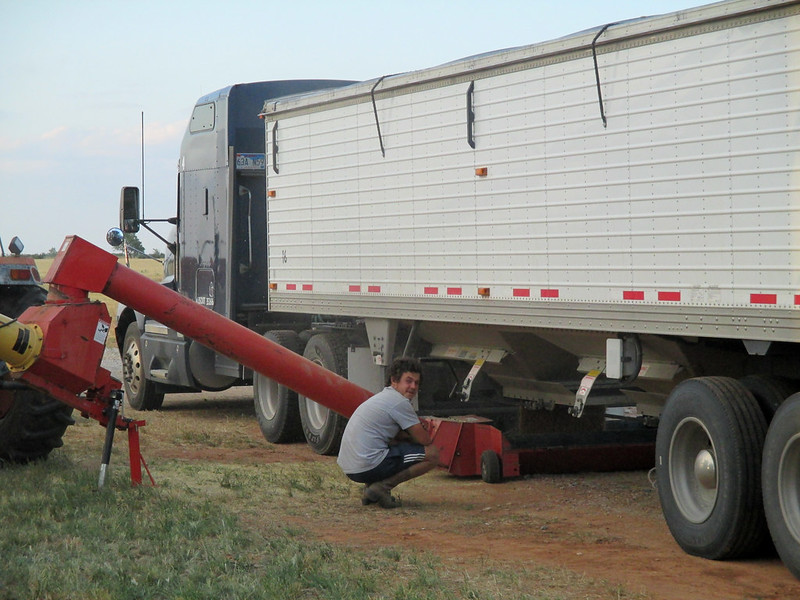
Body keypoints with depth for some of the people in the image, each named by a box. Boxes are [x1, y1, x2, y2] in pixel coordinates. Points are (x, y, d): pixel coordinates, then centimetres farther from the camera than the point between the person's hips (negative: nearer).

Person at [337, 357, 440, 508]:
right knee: (433, 454, -5)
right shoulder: (400, 402, -8)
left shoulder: (382, 397, 22)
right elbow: (425, 440, -3)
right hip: (369, 466, -10)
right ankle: (383, 486, -8)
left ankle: (370, 486, 15)